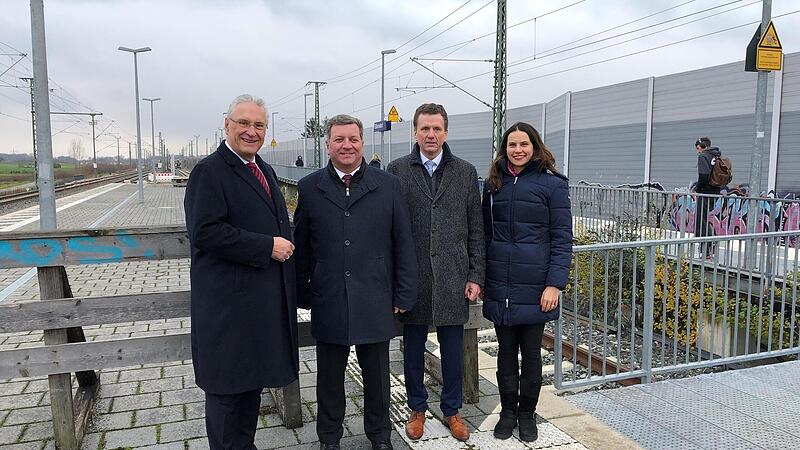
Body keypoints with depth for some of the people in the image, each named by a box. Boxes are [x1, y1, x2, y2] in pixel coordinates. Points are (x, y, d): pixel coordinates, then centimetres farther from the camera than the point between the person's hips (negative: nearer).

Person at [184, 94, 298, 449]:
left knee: (254, 378, 19)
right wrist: (267, 247, -21)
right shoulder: (209, 171, -11)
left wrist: (284, 244, 5)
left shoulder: (265, 171, 15)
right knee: (228, 386, 5)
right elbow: (204, 232, -22)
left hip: (265, 298, 8)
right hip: (230, 302, -8)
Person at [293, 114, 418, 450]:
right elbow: (301, 247, 5)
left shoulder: (388, 185, 0)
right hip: (328, 303, 1)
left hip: (375, 302, 0)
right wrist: (302, 294, 3)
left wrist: (404, 295, -2)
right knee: (329, 375, 16)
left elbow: (403, 244, 1)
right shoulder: (309, 188, 2)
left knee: (377, 374, 14)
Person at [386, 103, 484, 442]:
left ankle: (452, 410, 29)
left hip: (453, 278, 1)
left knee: (453, 348, 11)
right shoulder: (397, 170, 1)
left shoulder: (465, 172, 5)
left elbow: (475, 230, 6)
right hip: (412, 277, -1)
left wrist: (476, 276, 1)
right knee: (413, 345, 12)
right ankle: (417, 408, 31)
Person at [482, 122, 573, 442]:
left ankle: (527, 413, 27)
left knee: (531, 351, 9)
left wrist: (555, 284, -13)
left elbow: (562, 238, -6)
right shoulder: (493, 183, 7)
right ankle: (507, 410, 28)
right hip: (499, 286, 3)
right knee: (506, 350, 12)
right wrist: (479, 277, 6)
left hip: (534, 286, -3)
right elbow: (485, 233, 11)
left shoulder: (552, 184, -4)